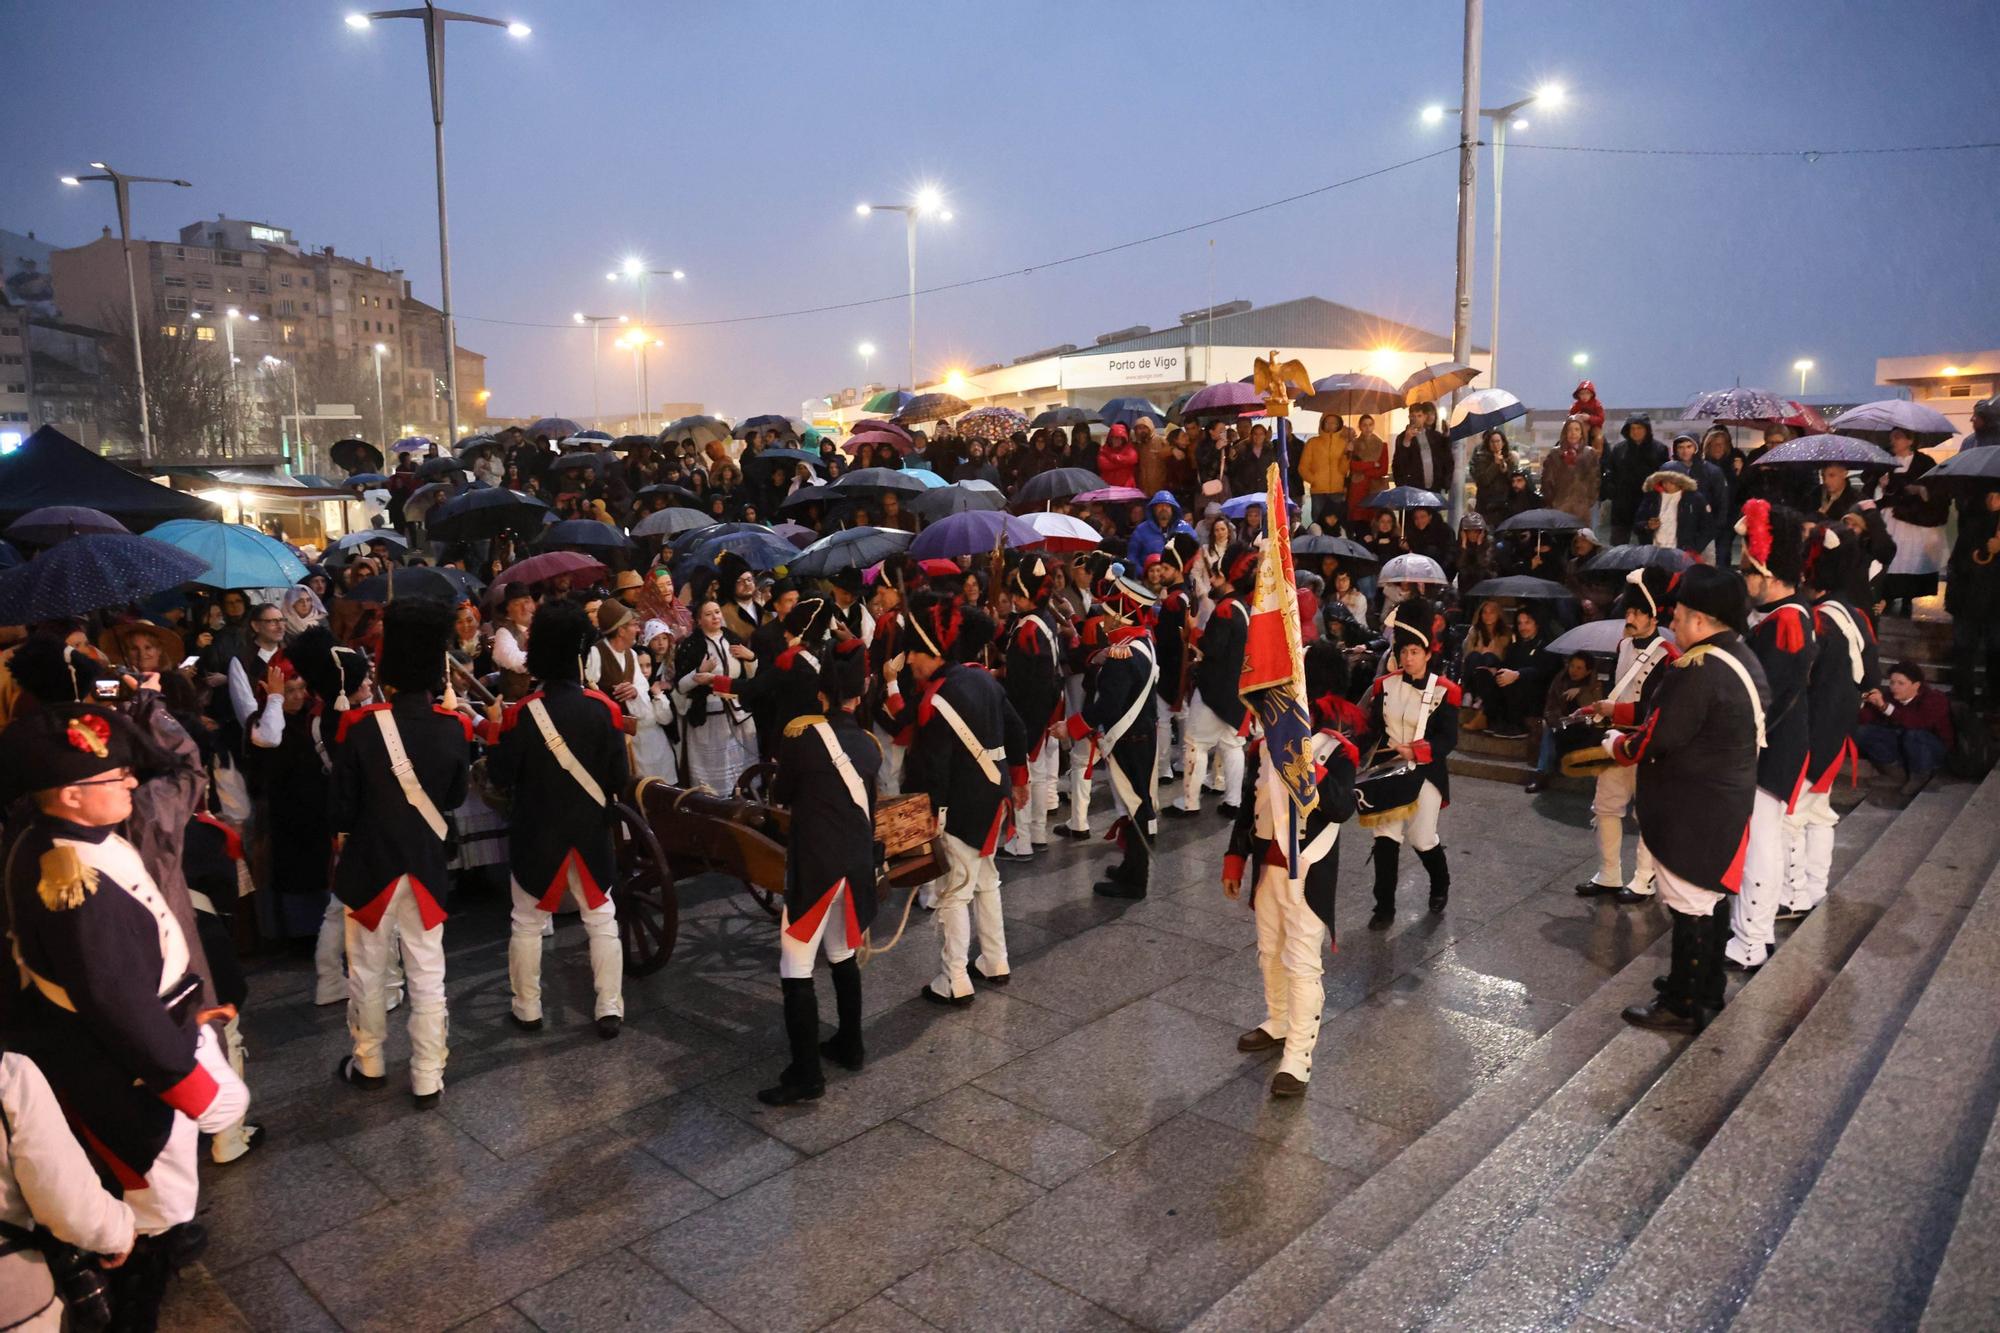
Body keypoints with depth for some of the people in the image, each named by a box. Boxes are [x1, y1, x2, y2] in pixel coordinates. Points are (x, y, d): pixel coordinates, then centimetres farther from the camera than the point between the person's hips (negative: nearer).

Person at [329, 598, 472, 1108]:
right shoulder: (454, 728, -12)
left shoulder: (359, 726, -18)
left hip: (370, 861, -1)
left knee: (368, 971, 17)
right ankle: (428, 1079, 18)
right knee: (427, 975, 10)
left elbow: (342, 802, -7)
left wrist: (344, 836, 11)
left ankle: (368, 1064, 34)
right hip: (428, 863, 1)